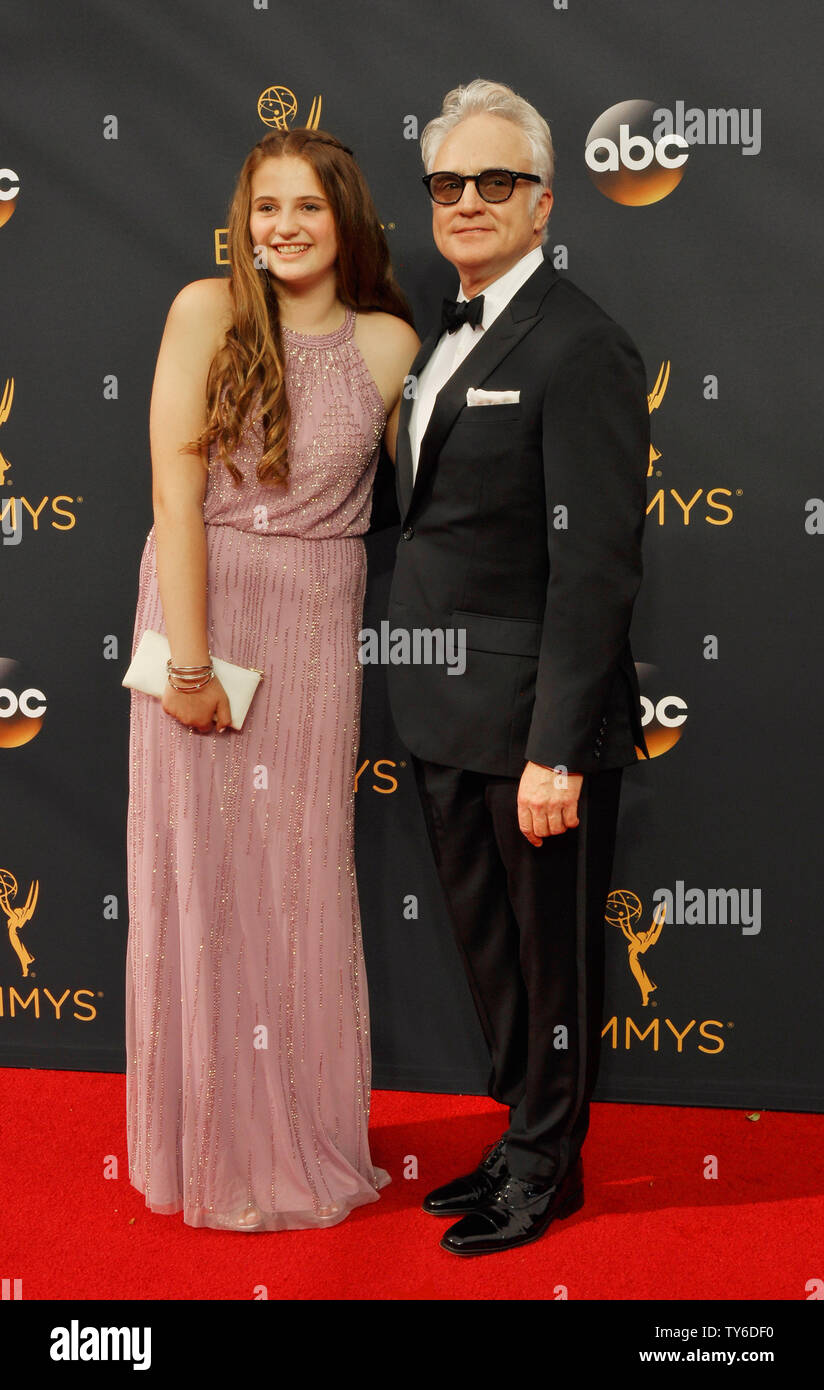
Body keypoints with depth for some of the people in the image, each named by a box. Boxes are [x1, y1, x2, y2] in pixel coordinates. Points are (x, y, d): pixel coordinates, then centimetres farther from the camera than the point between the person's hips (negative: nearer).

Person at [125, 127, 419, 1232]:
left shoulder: (391, 342, 3)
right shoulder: (207, 311, -4)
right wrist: (190, 661, -15)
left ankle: (307, 1139, 25)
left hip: (319, 630, 2)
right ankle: (217, 1149, 20)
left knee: (303, 875, 9)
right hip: (205, 610, -2)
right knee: (202, 871, 4)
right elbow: (175, 489, -10)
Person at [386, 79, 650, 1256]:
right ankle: (525, 1135, 38)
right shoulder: (447, 340, 14)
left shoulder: (578, 346, -15)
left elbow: (593, 568, -19)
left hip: (533, 721, -9)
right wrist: (418, 695, 11)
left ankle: (546, 1167, 28)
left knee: (552, 958, 9)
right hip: (447, 718, 9)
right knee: (487, 947, 20)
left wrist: (558, 751, -22)